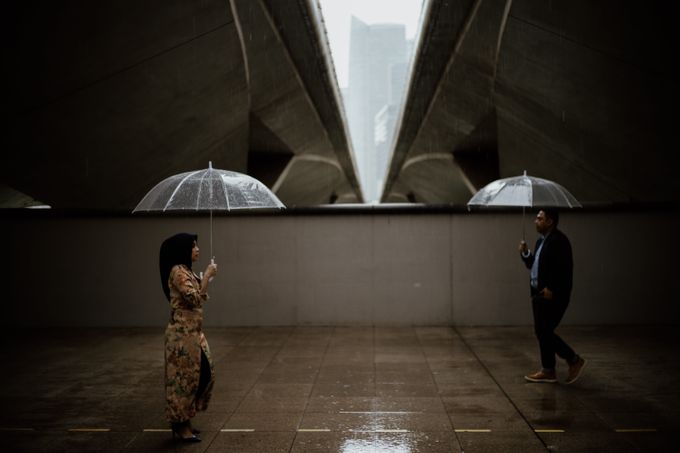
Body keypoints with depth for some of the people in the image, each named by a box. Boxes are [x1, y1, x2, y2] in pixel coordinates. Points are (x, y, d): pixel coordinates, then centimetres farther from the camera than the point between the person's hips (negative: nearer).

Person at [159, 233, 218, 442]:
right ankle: (180, 426, 9)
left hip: (193, 331, 10)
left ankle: (183, 421, 24)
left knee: (204, 373, 14)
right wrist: (207, 276, -16)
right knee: (184, 377, -2)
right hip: (183, 333, -10)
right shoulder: (178, 271, -15)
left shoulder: (186, 271, 15)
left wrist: (206, 278, 16)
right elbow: (195, 300, -22)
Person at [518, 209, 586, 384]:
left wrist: (551, 289, -23)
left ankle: (574, 360, 6)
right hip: (540, 294, 10)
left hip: (553, 296, -10)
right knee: (541, 332, 11)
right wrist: (525, 253, 5)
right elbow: (534, 266, 22)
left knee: (544, 332, -8)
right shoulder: (541, 241, 16)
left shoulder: (559, 240, -15)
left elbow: (564, 269, -21)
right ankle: (548, 371, 18)